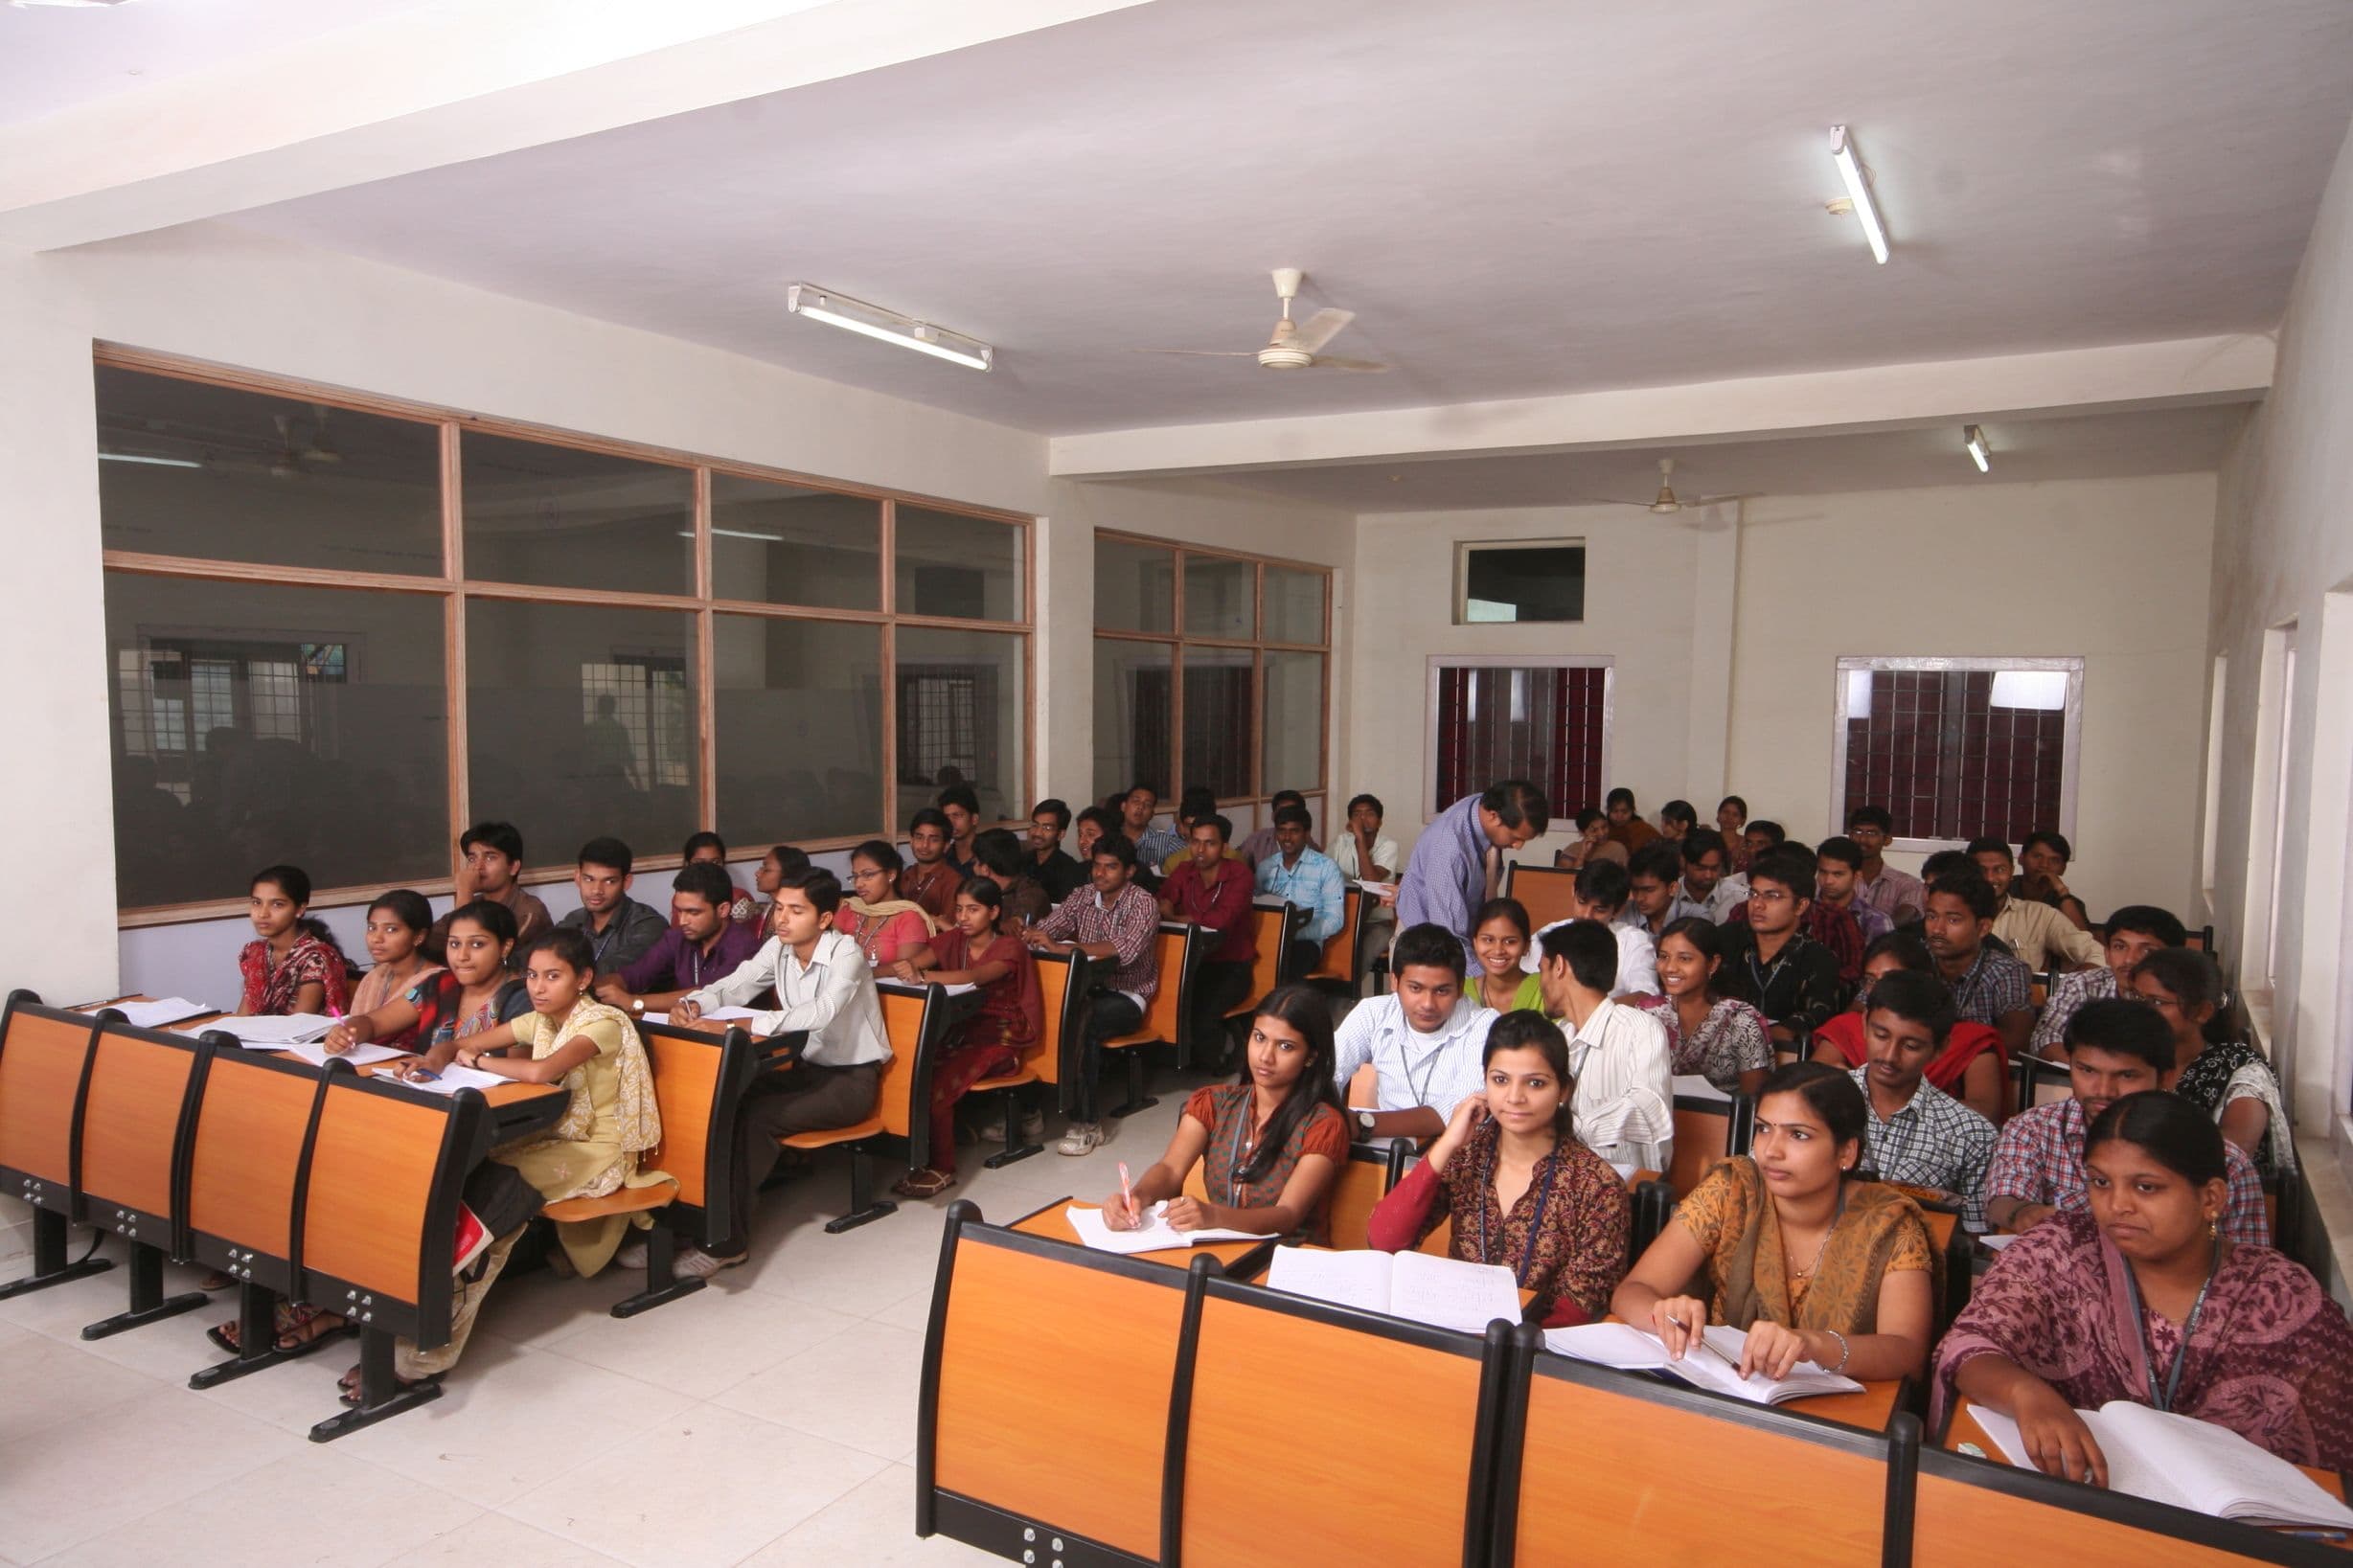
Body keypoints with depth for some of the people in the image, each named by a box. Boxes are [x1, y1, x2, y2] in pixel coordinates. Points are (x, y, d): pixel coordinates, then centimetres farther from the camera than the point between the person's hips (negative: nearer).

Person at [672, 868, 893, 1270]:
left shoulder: (846, 955, -21)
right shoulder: (778, 948, 0)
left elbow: (819, 1013, -38)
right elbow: (733, 987, 1)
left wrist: (736, 1026, -46)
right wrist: (694, 1003, -23)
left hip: (853, 1079, -6)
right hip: (806, 1068, 6)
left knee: (755, 1117, -26)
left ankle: (728, 1241, -17)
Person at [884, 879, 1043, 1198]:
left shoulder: (1009, 947, -9)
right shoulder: (953, 939, 8)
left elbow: (975, 976, -29)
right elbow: (913, 962, -8)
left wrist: (922, 975, -44)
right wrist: (900, 968, -32)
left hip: (999, 1038, -5)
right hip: (962, 1029, 5)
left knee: (936, 1080, -26)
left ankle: (942, 1168, -12)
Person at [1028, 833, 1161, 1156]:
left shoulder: (1143, 904, -11)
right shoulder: (1082, 899, 7)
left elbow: (1125, 950, -29)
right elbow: (1047, 929, -1)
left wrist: (1061, 947, -35)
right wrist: (1029, 934, -28)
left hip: (1127, 996, -5)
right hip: (1089, 988, 5)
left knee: (1080, 1023, -33)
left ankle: (1088, 1123, -24)